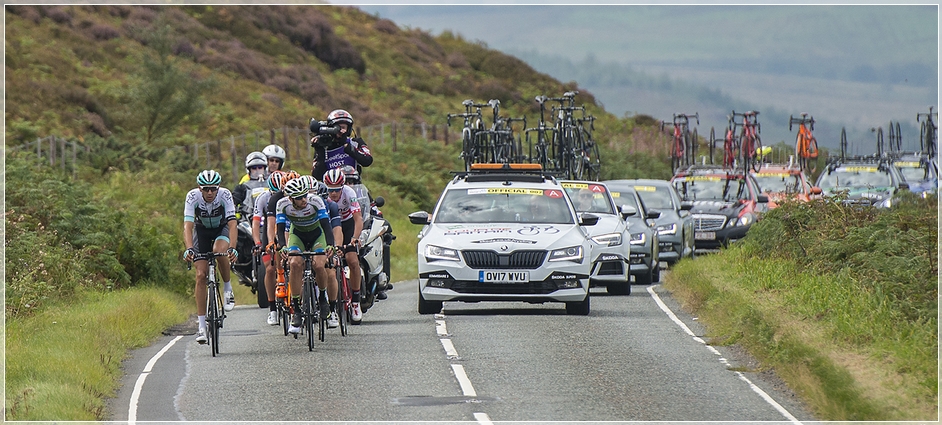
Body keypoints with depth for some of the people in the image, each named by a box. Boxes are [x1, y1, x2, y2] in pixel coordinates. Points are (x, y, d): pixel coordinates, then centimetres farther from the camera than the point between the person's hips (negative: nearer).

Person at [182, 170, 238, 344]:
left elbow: (232, 224, -36)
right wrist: (189, 248, -50)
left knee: (219, 251, -36)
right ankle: (202, 326, -7)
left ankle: (227, 288, -9)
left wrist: (232, 247, -51)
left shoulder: (225, 195, -30)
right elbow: (188, 225, -34)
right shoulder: (193, 196, -28)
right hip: (202, 230, 1)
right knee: (201, 275, -10)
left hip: (222, 229, -1)